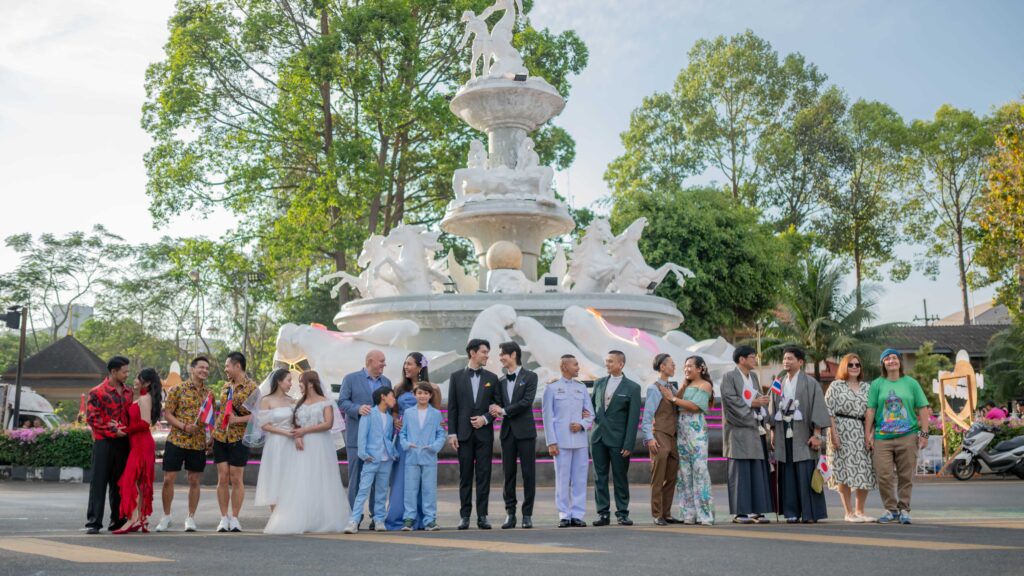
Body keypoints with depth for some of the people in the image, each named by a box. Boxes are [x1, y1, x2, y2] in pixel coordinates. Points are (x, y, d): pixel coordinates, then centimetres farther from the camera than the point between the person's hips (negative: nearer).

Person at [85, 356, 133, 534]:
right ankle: (94, 522, 1)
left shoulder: (128, 392, 13)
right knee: (99, 482, -3)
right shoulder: (98, 392, -4)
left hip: (123, 442, 5)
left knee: (120, 482, 10)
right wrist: (113, 431, -15)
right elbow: (92, 418, -9)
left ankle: (118, 520, 18)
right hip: (103, 442, -5)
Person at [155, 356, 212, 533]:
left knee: (194, 481, 6)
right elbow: (167, 413, -4)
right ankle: (166, 516, 16)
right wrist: (184, 427, -18)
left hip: (199, 443, 3)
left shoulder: (208, 394, 9)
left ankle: (190, 518, 18)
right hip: (176, 440, -3)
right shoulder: (178, 389, -2)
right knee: (168, 479, -1)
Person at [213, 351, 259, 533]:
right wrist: (213, 431, 18)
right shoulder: (226, 385, 13)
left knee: (236, 479, 0)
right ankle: (224, 518, 10)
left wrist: (239, 419, -20)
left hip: (239, 438, -5)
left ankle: (234, 518, 11)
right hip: (220, 437, 5)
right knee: (222, 479, 3)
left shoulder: (252, 387, -7)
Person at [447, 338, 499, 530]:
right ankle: (465, 516, 9)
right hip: (464, 433, -1)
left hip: (484, 433, 1)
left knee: (483, 475, -1)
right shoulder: (456, 377, 4)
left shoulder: (491, 378, 8)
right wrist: (452, 433, -3)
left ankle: (482, 516, 3)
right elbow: (452, 407, 3)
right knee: (465, 476, 4)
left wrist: (485, 418, -9)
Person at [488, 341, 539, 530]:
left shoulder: (530, 376, 0)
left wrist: (504, 411, -10)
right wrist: (496, 410, -14)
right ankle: (510, 513, 10)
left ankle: (527, 514, 5)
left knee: (528, 473, -2)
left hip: (525, 430, -4)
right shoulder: (501, 381, 16)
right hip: (507, 431, 4)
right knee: (508, 473, 4)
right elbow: (498, 404, 9)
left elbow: (527, 401, -11)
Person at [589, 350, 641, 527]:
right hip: (598, 437, 4)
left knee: (620, 478, 2)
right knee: (600, 477, 5)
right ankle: (603, 513, 11)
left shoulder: (632, 388, -3)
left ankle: (622, 513, 11)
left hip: (618, 439, -4)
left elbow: (633, 418, -7)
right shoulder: (599, 383, 11)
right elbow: (592, 404, 24)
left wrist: (628, 445, -12)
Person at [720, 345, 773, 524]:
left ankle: (757, 510, 10)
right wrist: (752, 403, -16)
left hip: (756, 429, 7)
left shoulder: (753, 376, 17)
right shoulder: (729, 377, -4)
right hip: (739, 430, -7)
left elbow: (760, 399, 16)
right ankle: (739, 512, 0)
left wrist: (765, 421, 4)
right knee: (740, 471, -4)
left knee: (758, 471, 5)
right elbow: (730, 399, -14)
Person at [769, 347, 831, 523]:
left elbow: (818, 408, -5)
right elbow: (773, 410, 17)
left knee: (806, 474, -5)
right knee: (787, 474, 3)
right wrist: (773, 432, 10)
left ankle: (810, 513, 2)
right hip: (784, 434, 4)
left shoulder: (810, 383, -1)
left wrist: (817, 434, -12)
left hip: (803, 434, -4)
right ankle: (792, 513, 7)